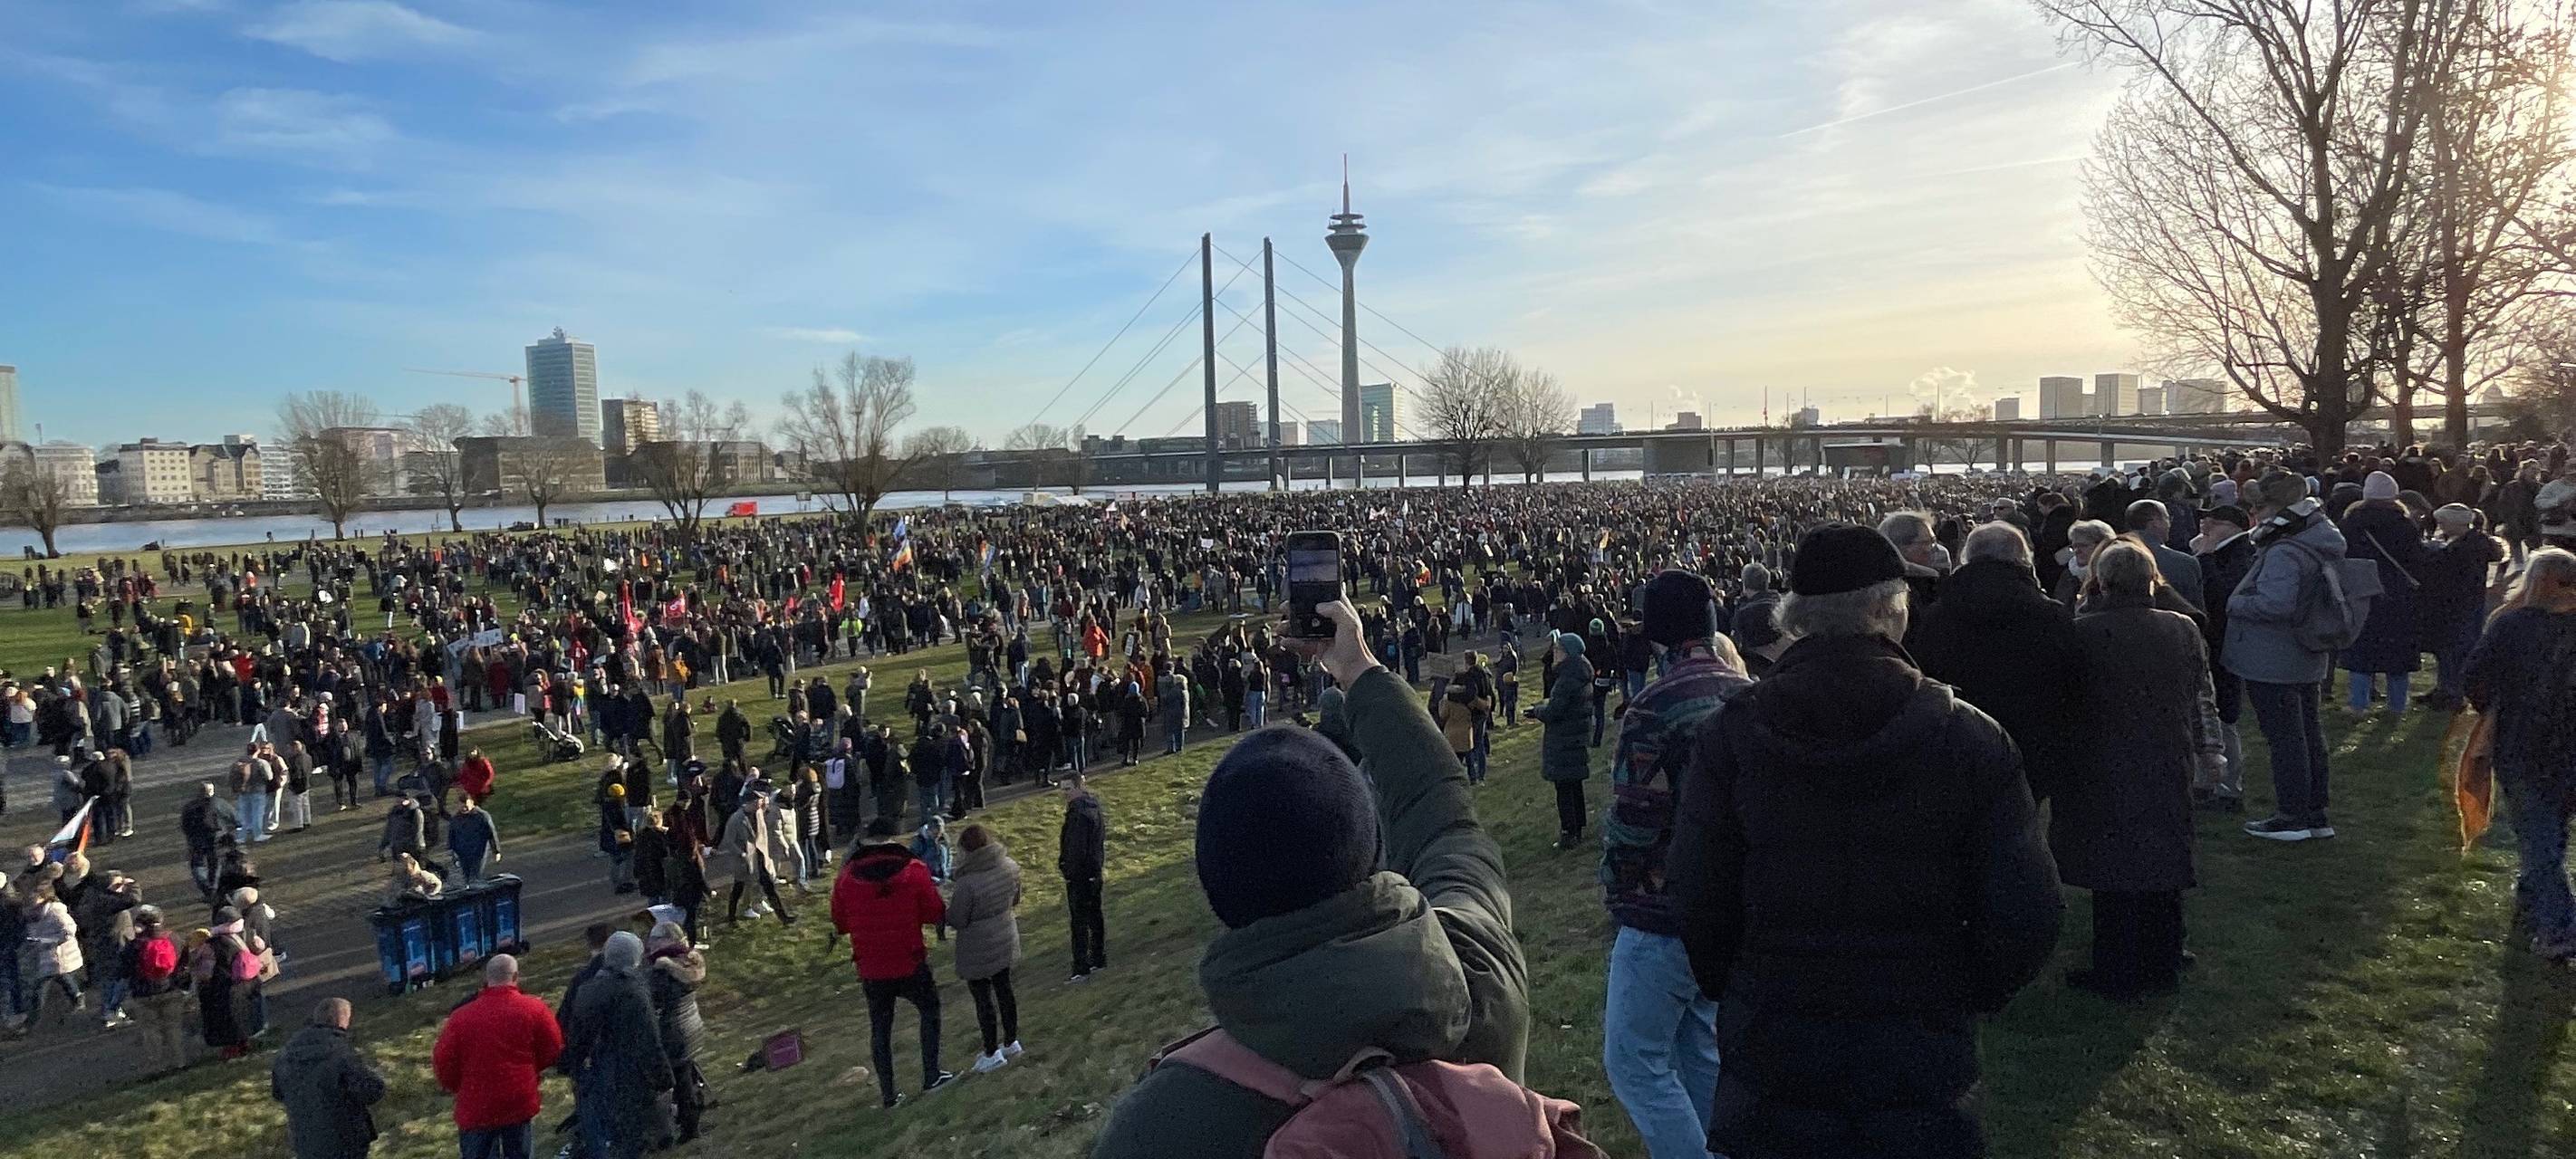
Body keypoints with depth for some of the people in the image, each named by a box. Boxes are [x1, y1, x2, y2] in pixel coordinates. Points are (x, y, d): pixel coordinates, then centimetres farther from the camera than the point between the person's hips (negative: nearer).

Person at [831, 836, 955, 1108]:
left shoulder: (847, 879, -7)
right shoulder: (914, 872, -14)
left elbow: (840, 923, 3)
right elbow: (936, 914, -7)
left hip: (871, 971, 2)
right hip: (910, 966, -2)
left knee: (880, 1029, 16)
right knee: (930, 1011, 21)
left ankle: (888, 1094, 21)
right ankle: (931, 1077, 21)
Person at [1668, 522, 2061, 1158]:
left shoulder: (1730, 736, -11)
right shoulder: (1968, 736, -10)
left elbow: (1695, 903, -11)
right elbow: (2026, 915, -9)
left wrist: (1732, 991, 7)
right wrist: (1963, 996, 8)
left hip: (1769, 1052, 0)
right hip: (1922, 1056, 0)